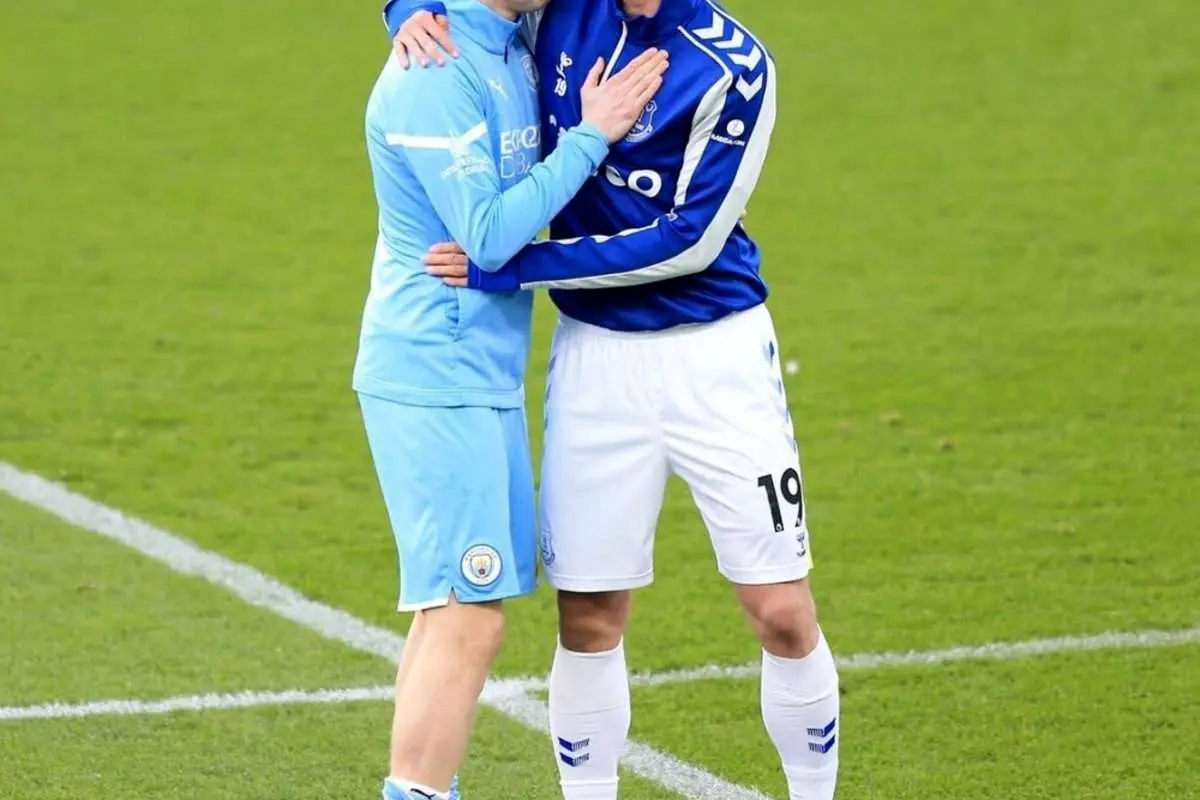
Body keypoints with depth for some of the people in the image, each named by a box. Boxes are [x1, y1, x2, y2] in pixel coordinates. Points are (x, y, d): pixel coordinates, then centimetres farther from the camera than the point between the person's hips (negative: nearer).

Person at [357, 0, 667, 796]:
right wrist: (590, 136, -16)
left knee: (455, 608, 14)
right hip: (438, 378, -9)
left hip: (488, 373, 9)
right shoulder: (435, 74, -18)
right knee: (467, 618, -11)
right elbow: (488, 235, -21)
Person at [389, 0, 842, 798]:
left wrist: (513, 269, -18)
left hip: (716, 352, -3)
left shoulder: (732, 67, -15)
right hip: (595, 355, 3)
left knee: (783, 614, -2)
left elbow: (689, 241, -16)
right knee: (589, 618, 4)